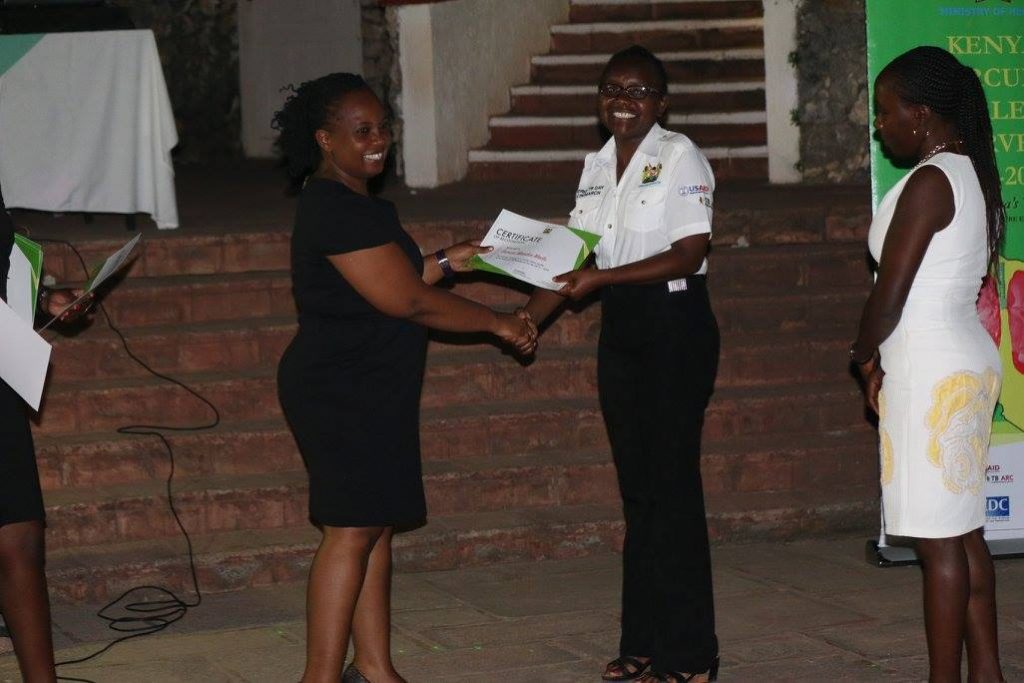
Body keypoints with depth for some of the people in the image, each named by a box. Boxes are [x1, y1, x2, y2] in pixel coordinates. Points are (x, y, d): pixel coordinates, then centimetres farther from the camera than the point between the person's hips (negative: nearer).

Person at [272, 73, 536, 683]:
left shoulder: (354, 204, 15)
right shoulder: (337, 210, -18)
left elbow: (395, 284, 23)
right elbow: (406, 300, -20)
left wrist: (445, 262, 11)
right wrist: (497, 323, -12)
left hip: (367, 394, 10)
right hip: (343, 395, -10)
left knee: (377, 527, 11)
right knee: (352, 531, -10)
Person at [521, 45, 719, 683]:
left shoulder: (680, 157, -9)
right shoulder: (597, 166, 11)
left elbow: (689, 253, -18)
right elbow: (575, 254, 12)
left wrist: (600, 278, -24)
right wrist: (527, 318, 1)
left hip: (677, 328, -7)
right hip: (620, 331, 7)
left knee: (671, 485, -5)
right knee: (636, 486, 10)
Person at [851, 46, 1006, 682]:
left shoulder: (928, 183, -17)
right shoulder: (972, 176, 12)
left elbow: (888, 297, -18)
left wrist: (865, 355, 0)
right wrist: (885, 357, 10)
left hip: (930, 373, -10)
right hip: (968, 362, 10)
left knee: (940, 543, -5)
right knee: (965, 534, 13)